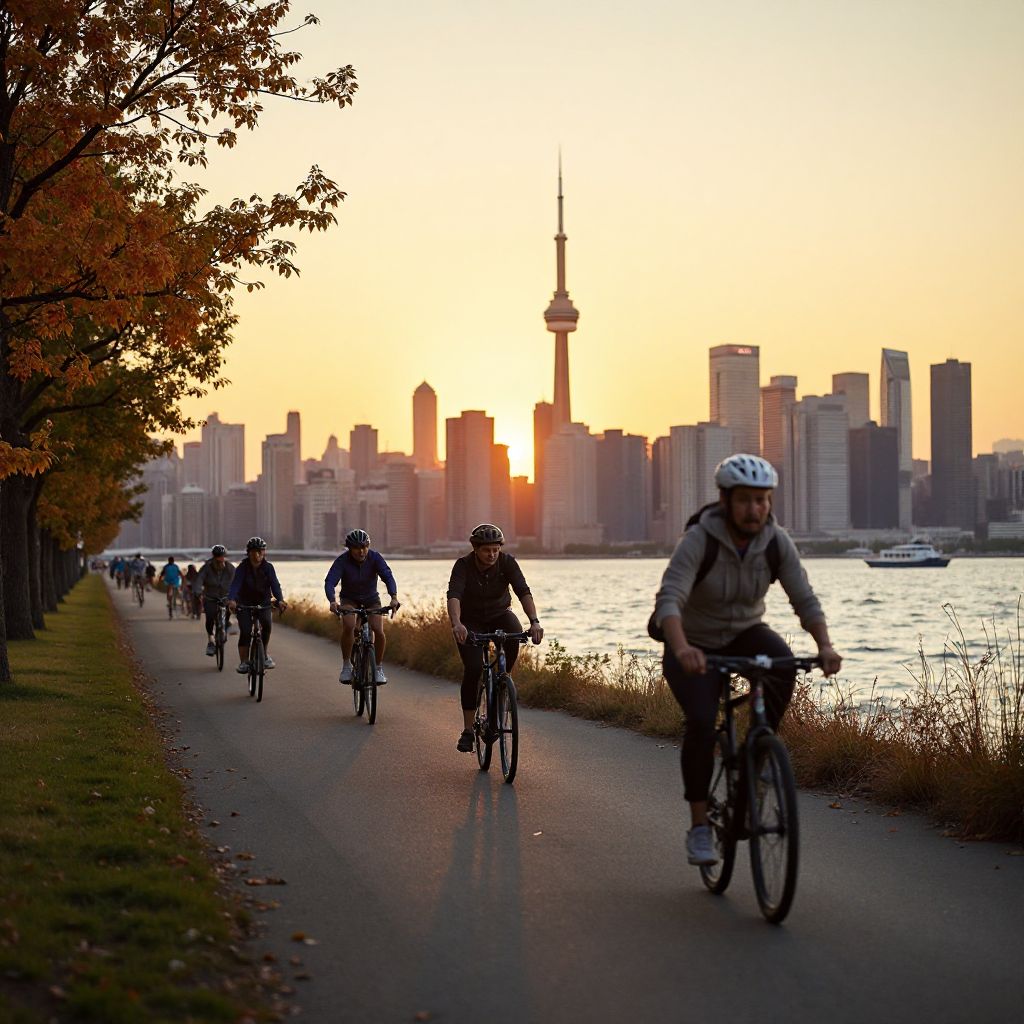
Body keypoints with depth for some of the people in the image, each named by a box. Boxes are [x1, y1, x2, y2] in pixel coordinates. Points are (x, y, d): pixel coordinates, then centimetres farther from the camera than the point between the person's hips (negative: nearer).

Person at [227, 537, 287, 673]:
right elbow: (235, 584, -26)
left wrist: (280, 600, -38)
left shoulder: (268, 567, -9)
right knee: (245, 632, -16)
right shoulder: (242, 567, -13)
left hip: (263, 602, 1)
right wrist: (231, 600, -45)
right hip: (244, 604, -1)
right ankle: (243, 662, -2)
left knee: (267, 623, -25)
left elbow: (275, 585, -18)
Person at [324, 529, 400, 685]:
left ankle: (379, 668, 1)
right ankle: (346, 666, -12)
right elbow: (330, 582, -35)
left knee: (379, 631, -19)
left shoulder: (375, 558, -22)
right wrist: (333, 601, -54)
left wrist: (394, 597, -52)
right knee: (348, 626, -29)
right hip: (349, 599, -1)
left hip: (371, 599, 1)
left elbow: (388, 577, -34)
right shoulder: (342, 561, -24)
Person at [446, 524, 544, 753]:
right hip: (471, 620, -1)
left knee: (515, 635, -33)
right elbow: (453, 595, -38)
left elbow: (523, 592, -30)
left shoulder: (507, 563, -19)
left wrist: (534, 621, -46)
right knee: (473, 669, -18)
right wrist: (456, 624, -57)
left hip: (500, 614, 1)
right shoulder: (463, 566, -23)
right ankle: (467, 730, -7)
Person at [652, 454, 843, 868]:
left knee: (782, 662, -31)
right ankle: (698, 827, -12)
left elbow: (804, 600, -17)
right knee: (701, 721, -26)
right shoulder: (698, 541, -25)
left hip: (745, 635, 3)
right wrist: (682, 649, -55)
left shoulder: (777, 542, -14)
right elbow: (668, 600, -36)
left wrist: (825, 646, -36)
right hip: (695, 646, -3)